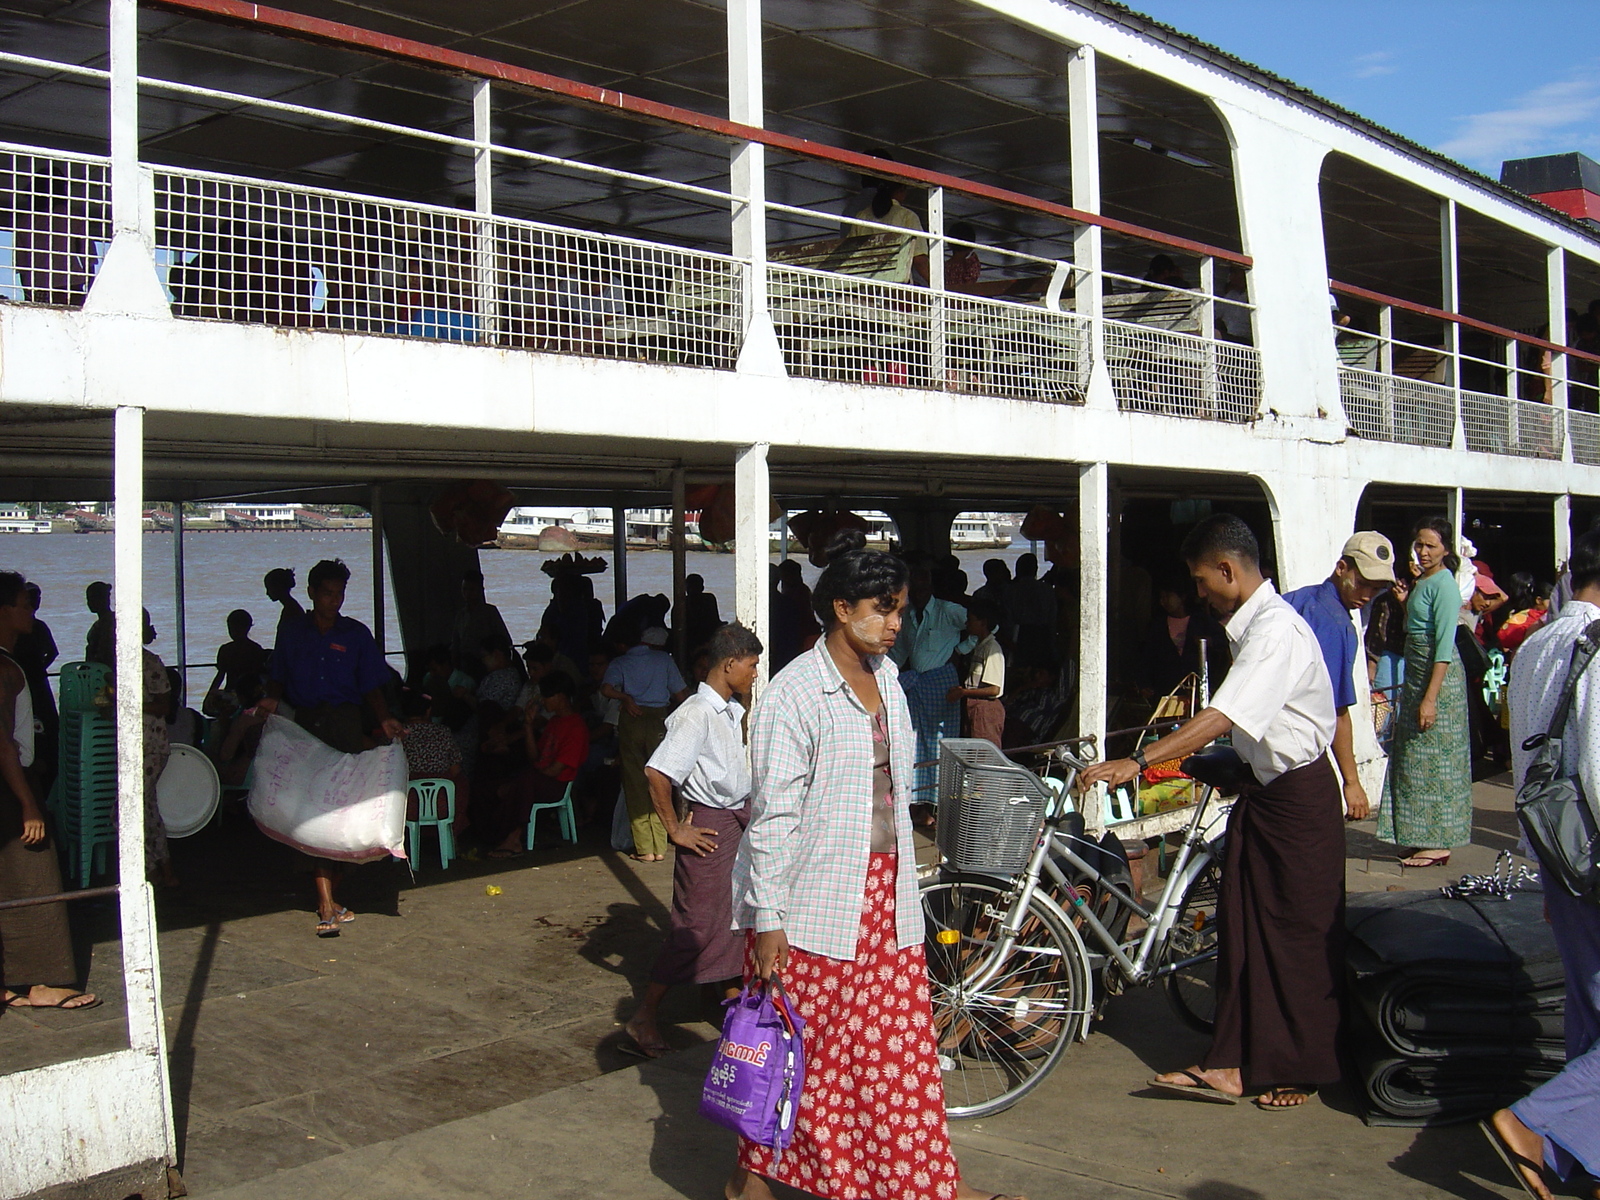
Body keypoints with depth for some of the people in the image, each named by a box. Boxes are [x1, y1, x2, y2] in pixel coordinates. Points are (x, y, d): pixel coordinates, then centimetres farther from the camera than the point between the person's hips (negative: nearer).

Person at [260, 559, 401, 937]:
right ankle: (327, 901, -10)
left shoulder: (356, 634, 9)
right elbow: (278, 679, 15)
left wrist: (384, 719, -7)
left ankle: (328, 895, 13)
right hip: (303, 725, 0)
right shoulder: (291, 630, 11)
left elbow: (371, 687, 8)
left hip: (346, 725, 0)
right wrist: (272, 700, -5)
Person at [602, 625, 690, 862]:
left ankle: (644, 849, 2)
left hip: (630, 720, 0)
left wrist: (625, 697, 4)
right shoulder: (664, 660, 10)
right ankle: (659, 847, 6)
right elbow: (681, 697, 9)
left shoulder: (619, 662, 11)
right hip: (658, 721, 0)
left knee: (635, 783, 4)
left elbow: (606, 689, -9)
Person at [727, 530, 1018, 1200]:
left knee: (899, 1044, 8)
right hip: (813, 901, -6)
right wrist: (768, 919, -17)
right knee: (797, 1046, 5)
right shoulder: (795, 692, -14)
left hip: (885, 892, 7)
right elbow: (773, 815, -16)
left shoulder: (885, 681, 10)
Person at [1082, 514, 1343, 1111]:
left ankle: (1303, 1069, 17)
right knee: (1241, 927, 8)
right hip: (1261, 787, 10)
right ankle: (1231, 1065, 13)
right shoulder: (1250, 624, 9)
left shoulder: (1277, 630, -23)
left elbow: (1221, 719, -31)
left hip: (1299, 794, -10)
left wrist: (1137, 763, -34)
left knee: (1302, 933, 3)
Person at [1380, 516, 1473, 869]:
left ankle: (1438, 843, 1)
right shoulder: (1422, 580, 14)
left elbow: (1444, 645, -21)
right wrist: (1403, 600, 12)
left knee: (1433, 758, -5)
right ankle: (1424, 837, 19)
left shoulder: (1444, 585, -15)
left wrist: (1431, 697, -23)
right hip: (1416, 671, 10)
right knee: (1416, 757, 12)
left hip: (1438, 675, -10)